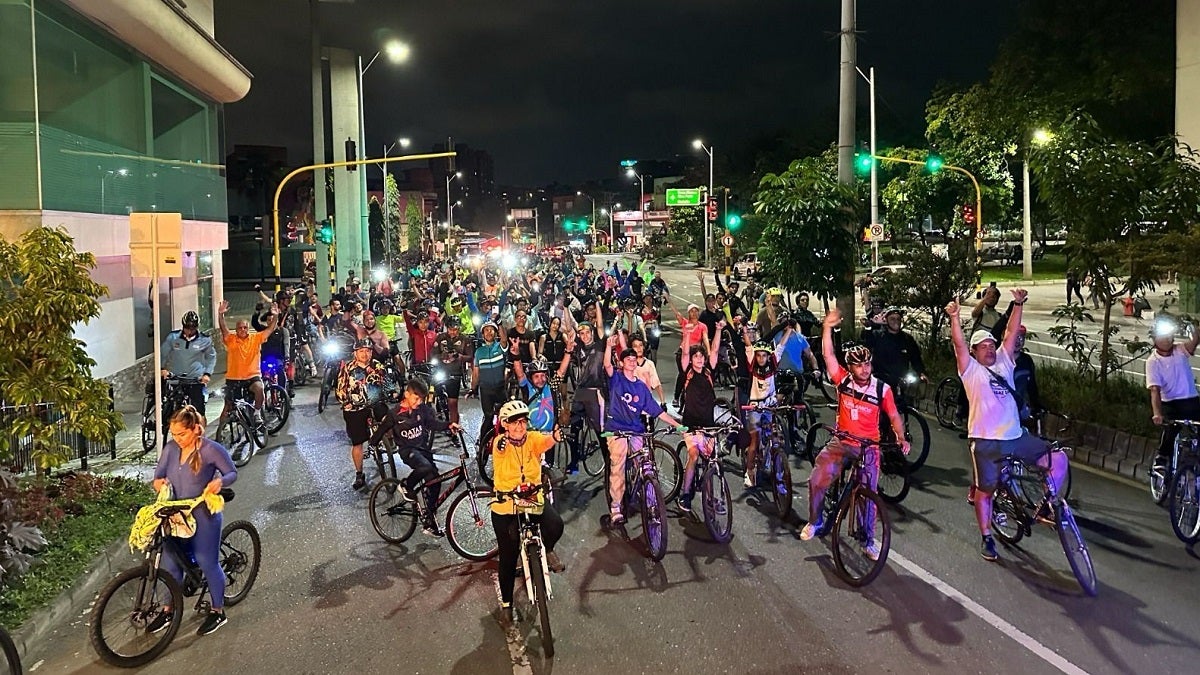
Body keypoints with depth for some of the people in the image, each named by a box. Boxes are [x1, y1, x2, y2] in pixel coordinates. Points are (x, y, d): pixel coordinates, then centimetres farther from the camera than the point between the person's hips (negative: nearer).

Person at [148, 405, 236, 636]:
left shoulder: (211, 449, -14)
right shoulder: (171, 448, 0)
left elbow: (232, 472, -5)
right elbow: (159, 471, 12)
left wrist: (220, 481, -27)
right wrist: (158, 481, -12)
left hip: (203, 516, -5)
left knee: (207, 563, 4)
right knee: (171, 563, 12)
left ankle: (218, 611, 22)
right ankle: (168, 610, 31)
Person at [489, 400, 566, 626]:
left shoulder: (533, 439, -10)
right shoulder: (500, 443, -14)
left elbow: (545, 442, -33)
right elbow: (499, 448, -39)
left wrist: (555, 437, -57)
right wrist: (502, 444, -64)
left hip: (533, 498, 2)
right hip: (505, 504, -1)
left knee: (555, 525, -29)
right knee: (509, 557, 7)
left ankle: (546, 550, 8)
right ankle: (506, 603, 31)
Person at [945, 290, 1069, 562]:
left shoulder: (1003, 363, 13)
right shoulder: (971, 369, -1)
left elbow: (1011, 333, 8)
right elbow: (958, 343, -15)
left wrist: (1018, 304, 0)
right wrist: (954, 317, -27)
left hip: (1016, 435, 5)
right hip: (986, 440, -5)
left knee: (1058, 460, -6)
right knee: (985, 490, 6)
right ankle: (986, 539, 21)